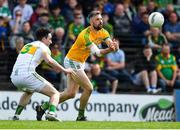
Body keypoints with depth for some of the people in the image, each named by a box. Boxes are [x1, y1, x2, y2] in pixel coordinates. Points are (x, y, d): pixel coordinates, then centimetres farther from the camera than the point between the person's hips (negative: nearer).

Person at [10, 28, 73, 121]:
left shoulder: (27, 45, 29)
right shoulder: (43, 47, 6)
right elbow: (49, 61, -13)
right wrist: (64, 70, -6)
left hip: (14, 77, 7)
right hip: (27, 75, -7)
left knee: (29, 92, 41)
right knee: (55, 94, 0)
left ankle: (16, 115, 31)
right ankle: (51, 113, -28)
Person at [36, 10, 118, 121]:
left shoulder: (103, 32, -2)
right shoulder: (85, 35, -27)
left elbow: (113, 45, -14)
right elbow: (96, 52, -37)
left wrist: (114, 46, -39)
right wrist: (109, 49, -53)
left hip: (80, 63, 9)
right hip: (72, 61, -9)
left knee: (71, 93, 8)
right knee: (88, 88, -13)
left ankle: (43, 107, 17)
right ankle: (81, 116, 2)